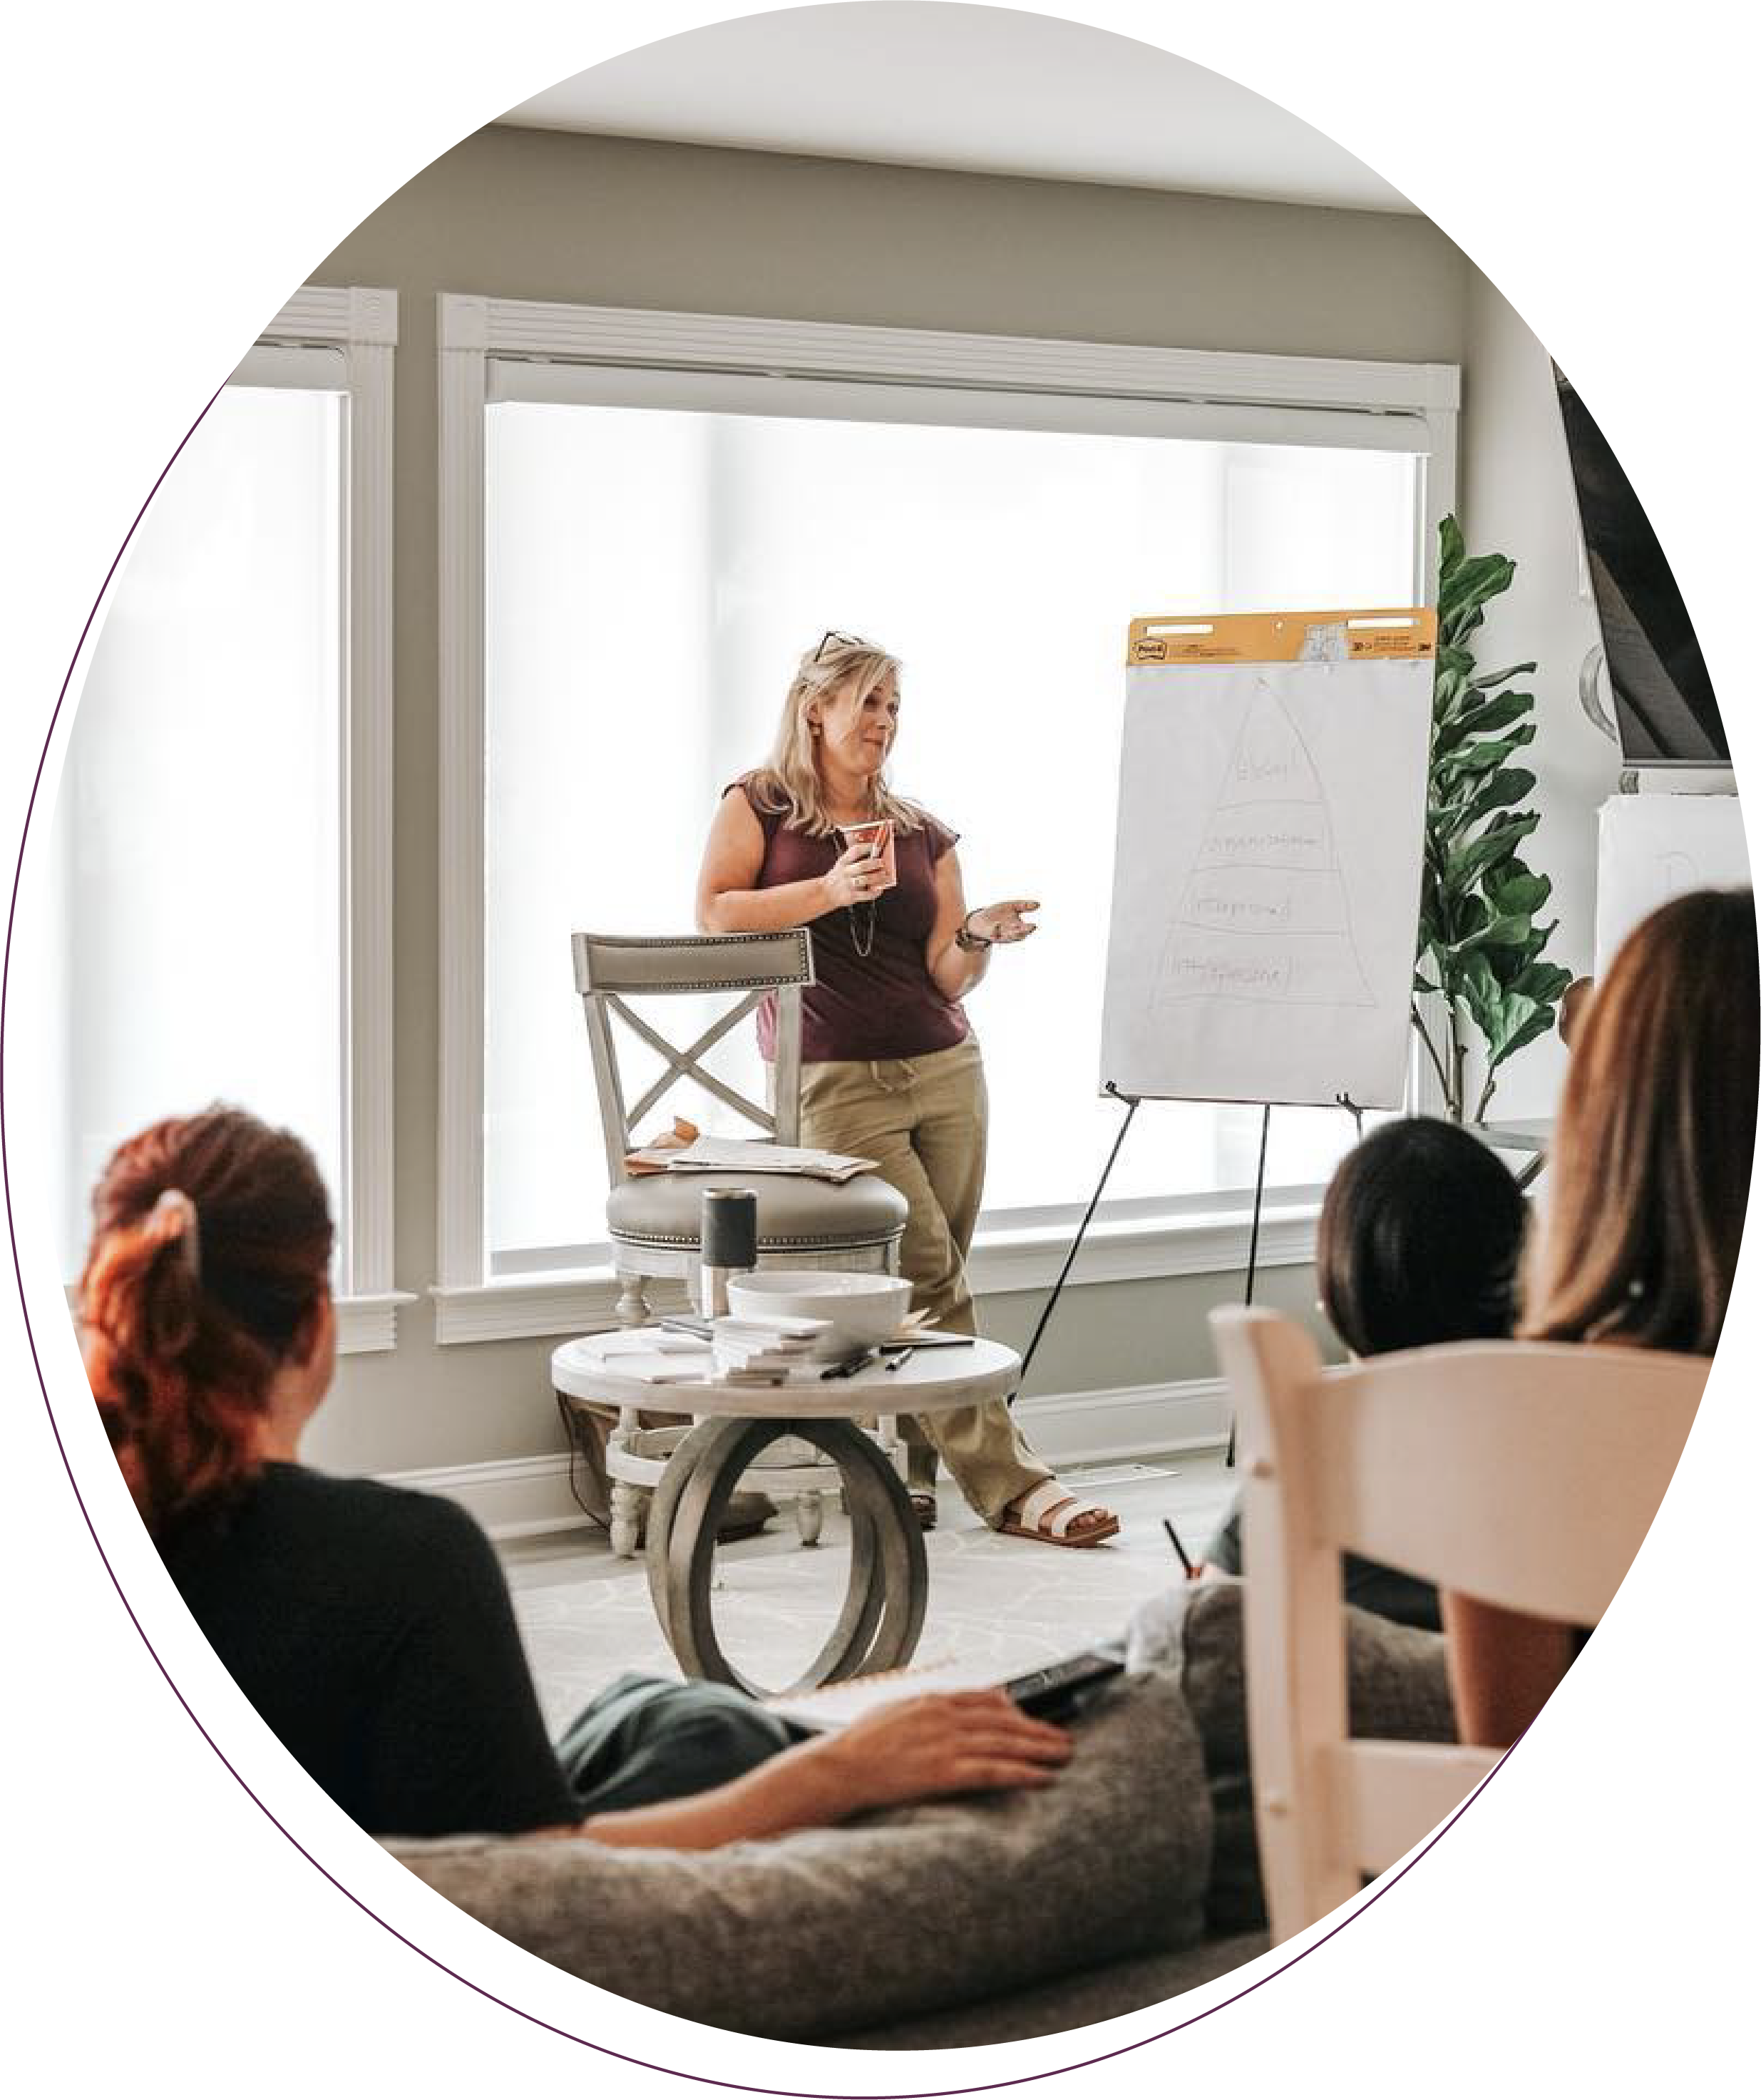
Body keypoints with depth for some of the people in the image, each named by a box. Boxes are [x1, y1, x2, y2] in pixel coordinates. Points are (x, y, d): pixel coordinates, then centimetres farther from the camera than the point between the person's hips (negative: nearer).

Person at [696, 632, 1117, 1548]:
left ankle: (898, 1471, 13)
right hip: (834, 1083, -5)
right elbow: (714, 914, -10)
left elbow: (947, 976, 9)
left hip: (945, 1069, 5)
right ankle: (1008, 1482, -12)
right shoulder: (759, 805, 5)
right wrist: (832, 890, -17)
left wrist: (980, 936, -13)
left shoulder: (923, 834, 15)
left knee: (924, 1281, 1)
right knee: (929, 1276, -11)